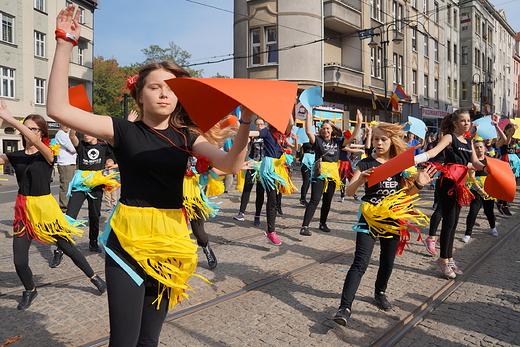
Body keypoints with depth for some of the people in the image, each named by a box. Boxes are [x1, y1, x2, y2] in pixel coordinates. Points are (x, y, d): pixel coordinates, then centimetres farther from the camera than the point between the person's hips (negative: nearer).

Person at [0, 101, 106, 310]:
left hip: (44, 207, -3)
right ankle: (30, 291, 30)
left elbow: (34, 141, -28)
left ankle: (94, 278, 27)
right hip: (23, 209, 3)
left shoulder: (47, 154, -8)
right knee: (19, 261, 1)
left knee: (67, 247, 7)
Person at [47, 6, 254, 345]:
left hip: (172, 240, 3)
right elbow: (58, 108, -13)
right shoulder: (123, 130, -2)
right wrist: (65, 44, -16)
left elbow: (231, 164, -9)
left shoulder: (185, 136, 5)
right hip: (129, 241, -3)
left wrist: (246, 120, -23)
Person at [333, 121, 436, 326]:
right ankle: (345, 307, -11)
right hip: (369, 219, -3)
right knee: (360, 263, -12)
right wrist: (360, 180, -29)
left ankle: (380, 293, 40)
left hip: (392, 220, 4)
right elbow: (349, 192, -10)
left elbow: (405, 194, 9)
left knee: (388, 262, 14)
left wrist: (418, 184, -8)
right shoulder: (366, 164, -4)